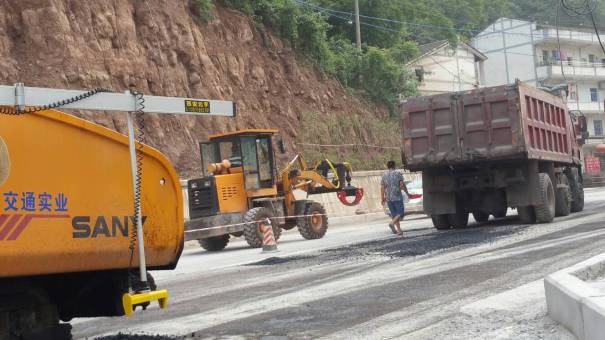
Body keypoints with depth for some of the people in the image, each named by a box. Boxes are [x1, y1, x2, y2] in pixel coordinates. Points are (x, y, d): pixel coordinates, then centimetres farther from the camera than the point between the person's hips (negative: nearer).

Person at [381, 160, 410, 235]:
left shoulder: (384, 175, 8)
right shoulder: (398, 173, -2)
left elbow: (382, 188, 5)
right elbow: (402, 185, -10)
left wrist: (383, 198, 12)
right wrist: (407, 193, 1)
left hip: (388, 198, 4)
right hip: (397, 197, -4)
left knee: (394, 215, 11)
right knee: (400, 213, -1)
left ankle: (399, 230, 8)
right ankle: (392, 223, -25)